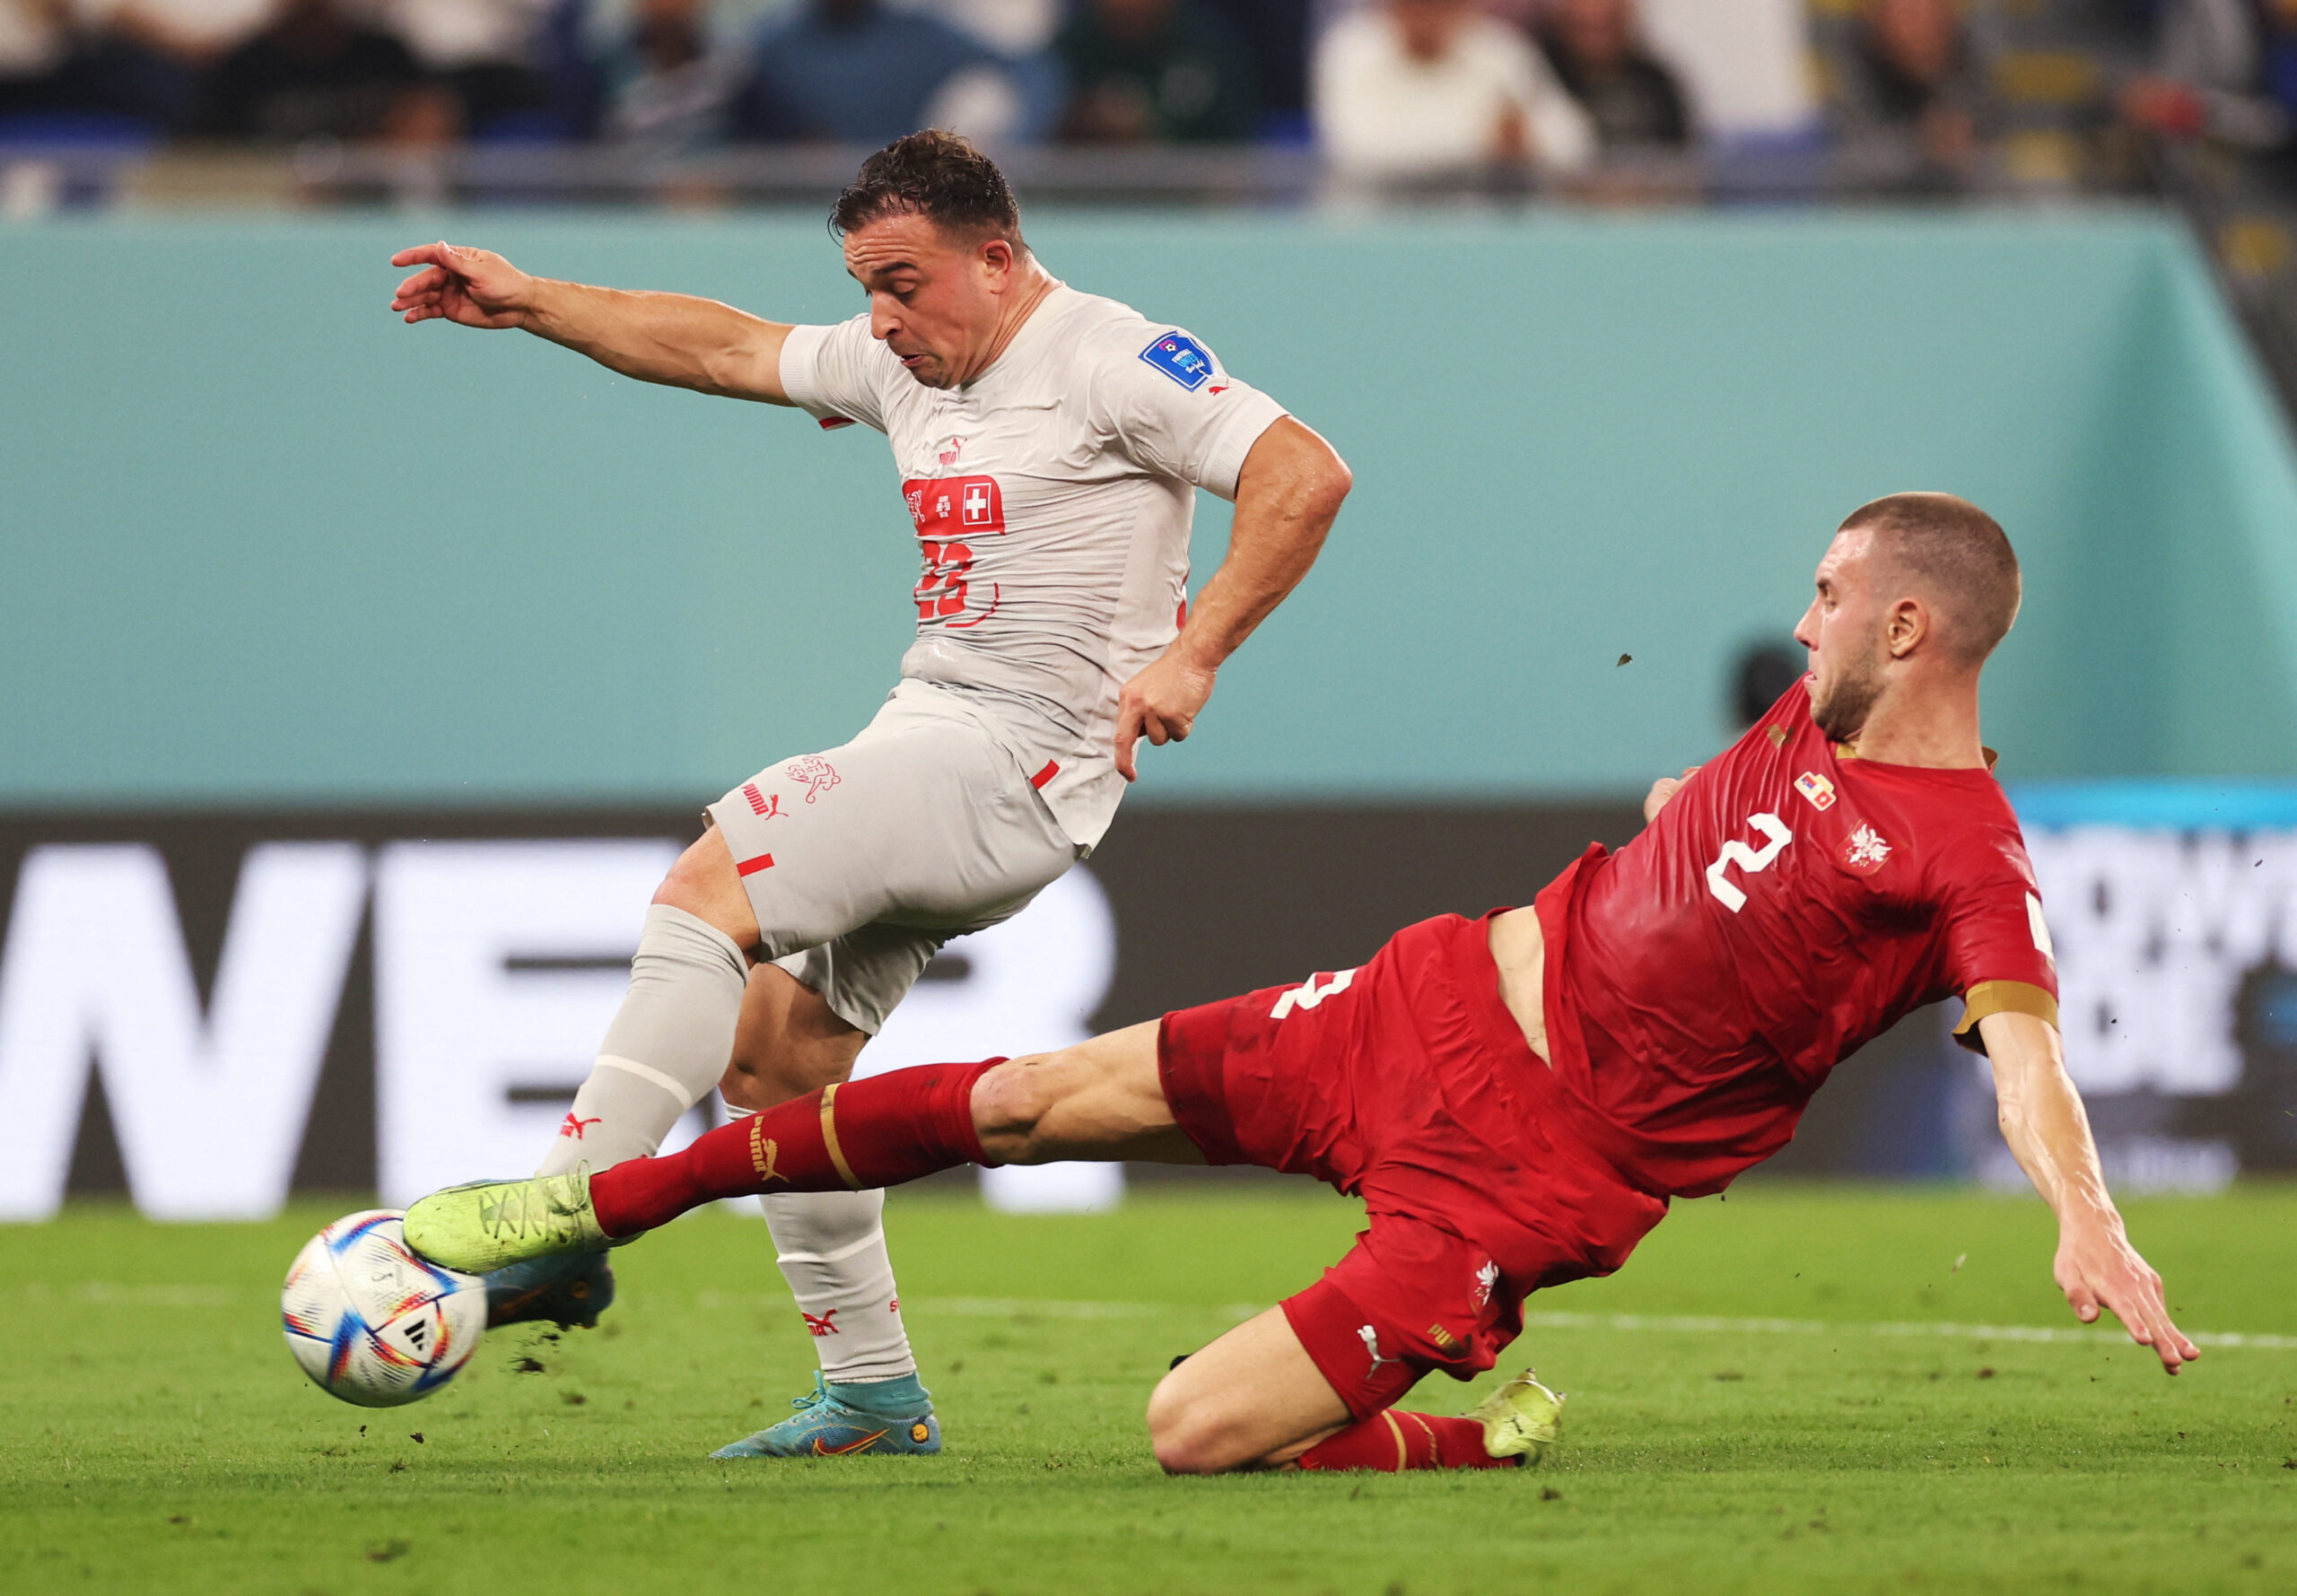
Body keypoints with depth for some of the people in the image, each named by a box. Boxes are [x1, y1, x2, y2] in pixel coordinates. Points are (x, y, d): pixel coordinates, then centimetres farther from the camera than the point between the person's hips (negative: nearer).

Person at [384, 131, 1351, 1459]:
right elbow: (724, 350, 26)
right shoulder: (905, 363, 16)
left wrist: (1191, 654, -23)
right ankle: (874, 1397, 12)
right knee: (774, 1056, 6)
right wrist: (526, 301, 22)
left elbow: (1306, 476, -17)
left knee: (710, 887, -22)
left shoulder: (1115, 364, -9)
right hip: (927, 740, 9)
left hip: (1026, 758, -9)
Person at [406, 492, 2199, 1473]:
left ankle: (1497, 1443, 11)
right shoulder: (1820, 718, 5)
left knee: (1198, 1436, -16)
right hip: (1457, 999, 7)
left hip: (1538, 1164, -7)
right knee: (1027, 1098, 7)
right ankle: (590, 1205, 20)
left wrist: (2089, 1217, -51)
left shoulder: (1968, 858, -19)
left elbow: (2028, 1047, -36)